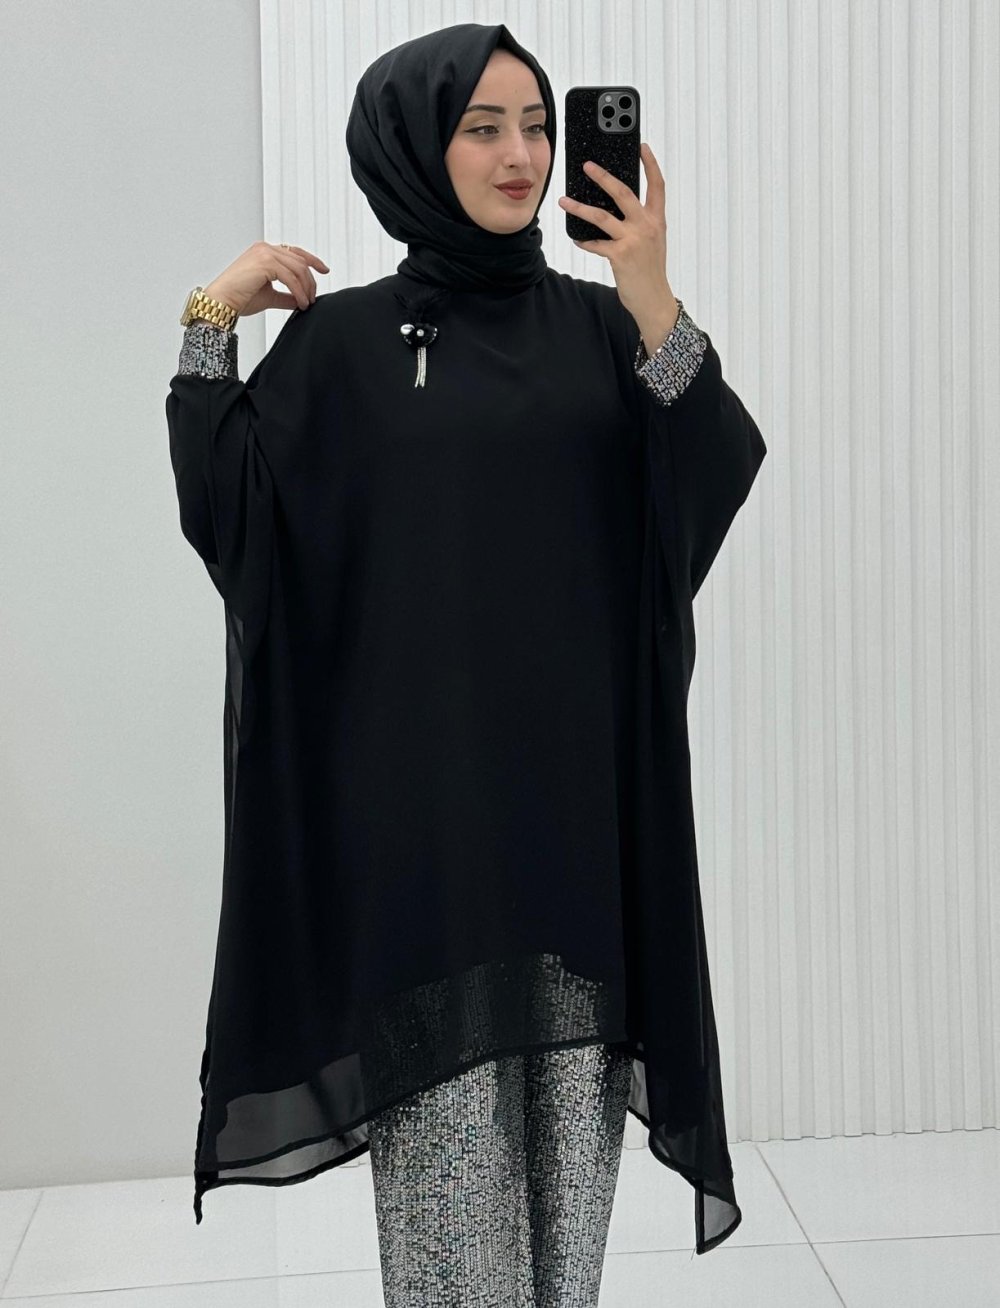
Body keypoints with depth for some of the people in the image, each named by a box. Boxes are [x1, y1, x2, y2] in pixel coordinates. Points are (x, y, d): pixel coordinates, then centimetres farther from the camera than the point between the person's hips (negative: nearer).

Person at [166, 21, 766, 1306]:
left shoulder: (596, 324, 9)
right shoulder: (341, 340, 3)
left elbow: (721, 476, -6)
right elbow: (223, 511, -6)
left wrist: (653, 306, -18)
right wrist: (209, 320, -9)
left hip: (579, 786, 3)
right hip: (421, 793, -2)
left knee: (571, 1103, 9)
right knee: (447, 1108, 2)